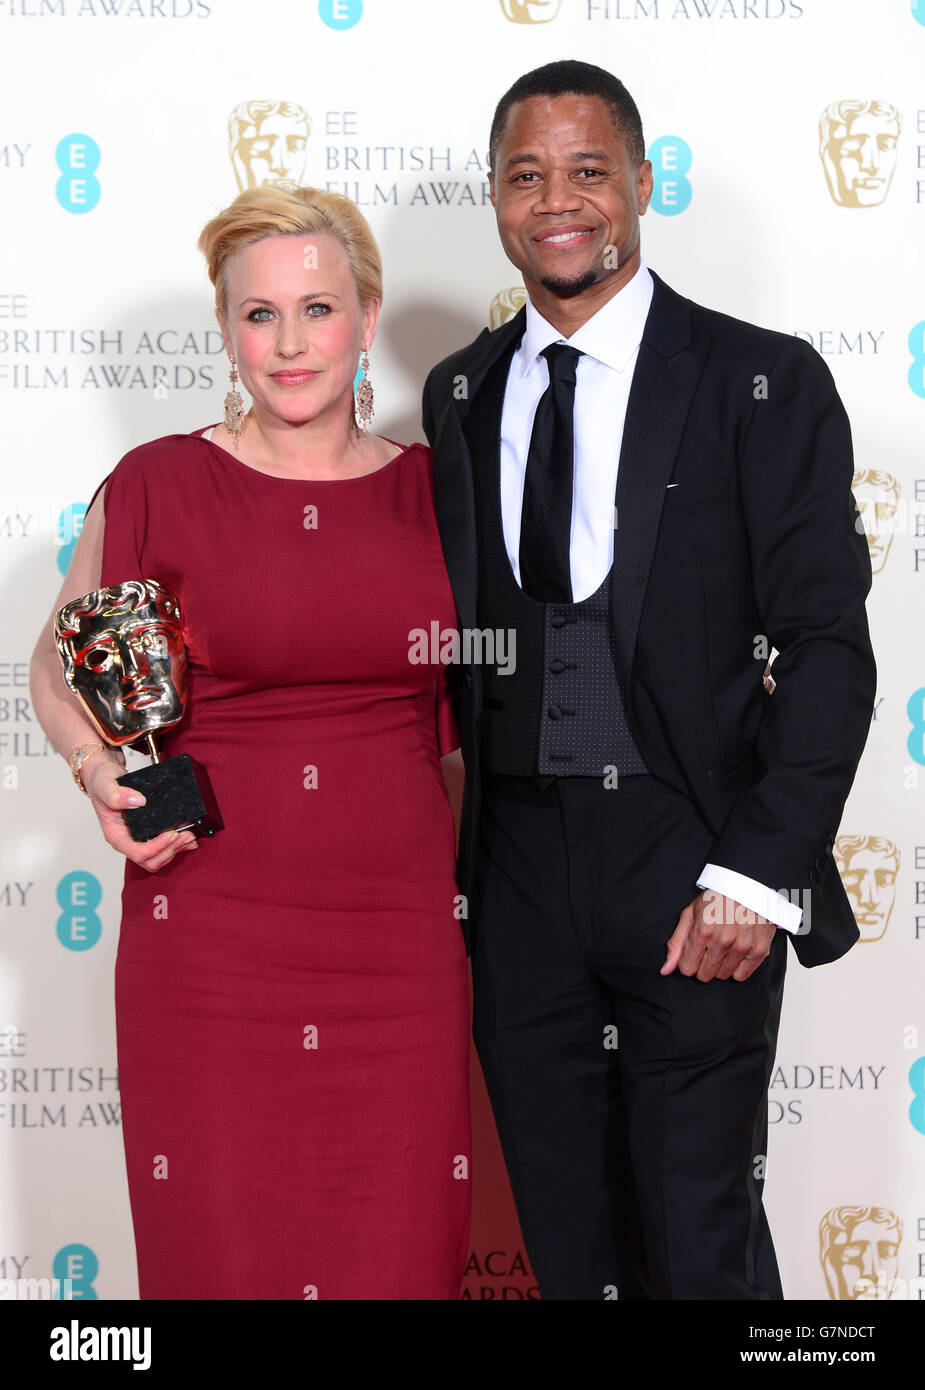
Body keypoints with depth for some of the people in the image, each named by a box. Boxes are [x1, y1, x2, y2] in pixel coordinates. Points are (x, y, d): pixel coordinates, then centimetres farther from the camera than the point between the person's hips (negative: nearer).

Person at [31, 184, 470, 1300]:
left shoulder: (433, 492, 5)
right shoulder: (154, 487, -2)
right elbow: (59, 671, 10)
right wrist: (101, 775, -7)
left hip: (398, 932, 2)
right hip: (208, 932, -2)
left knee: (401, 1246, 7)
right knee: (222, 1243, 5)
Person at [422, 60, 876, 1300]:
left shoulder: (765, 383, -4)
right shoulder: (460, 395, 10)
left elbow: (828, 647, -7)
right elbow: (457, 629, 14)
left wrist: (759, 876, -14)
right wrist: (451, 855, 6)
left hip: (692, 875, -4)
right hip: (518, 877, 4)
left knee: (700, 1239, 3)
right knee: (562, 1233, 13)